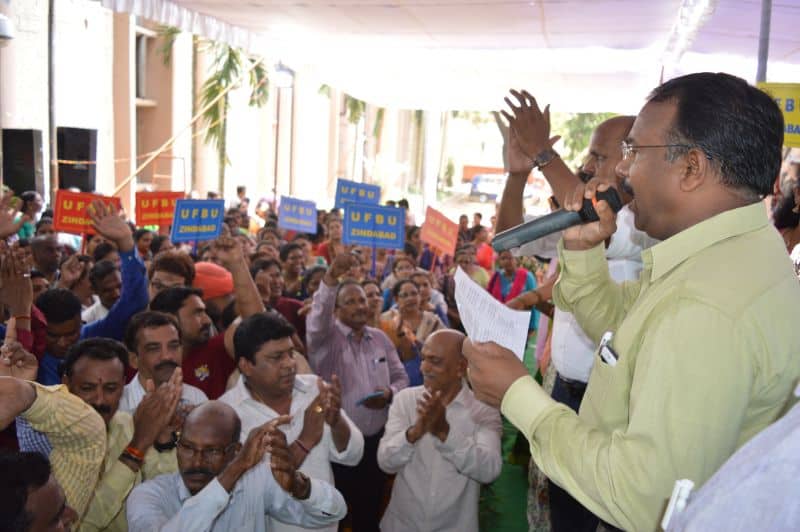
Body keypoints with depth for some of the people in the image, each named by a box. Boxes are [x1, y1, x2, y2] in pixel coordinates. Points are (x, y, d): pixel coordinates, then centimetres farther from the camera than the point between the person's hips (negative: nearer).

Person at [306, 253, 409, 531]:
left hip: (375, 440, 4)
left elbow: (400, 377, 13)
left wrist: (390, 393, -10)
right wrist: (331, 279, -44)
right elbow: (318, 317, -29)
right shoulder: (325, 336, -6)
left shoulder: (380, 338, 8)